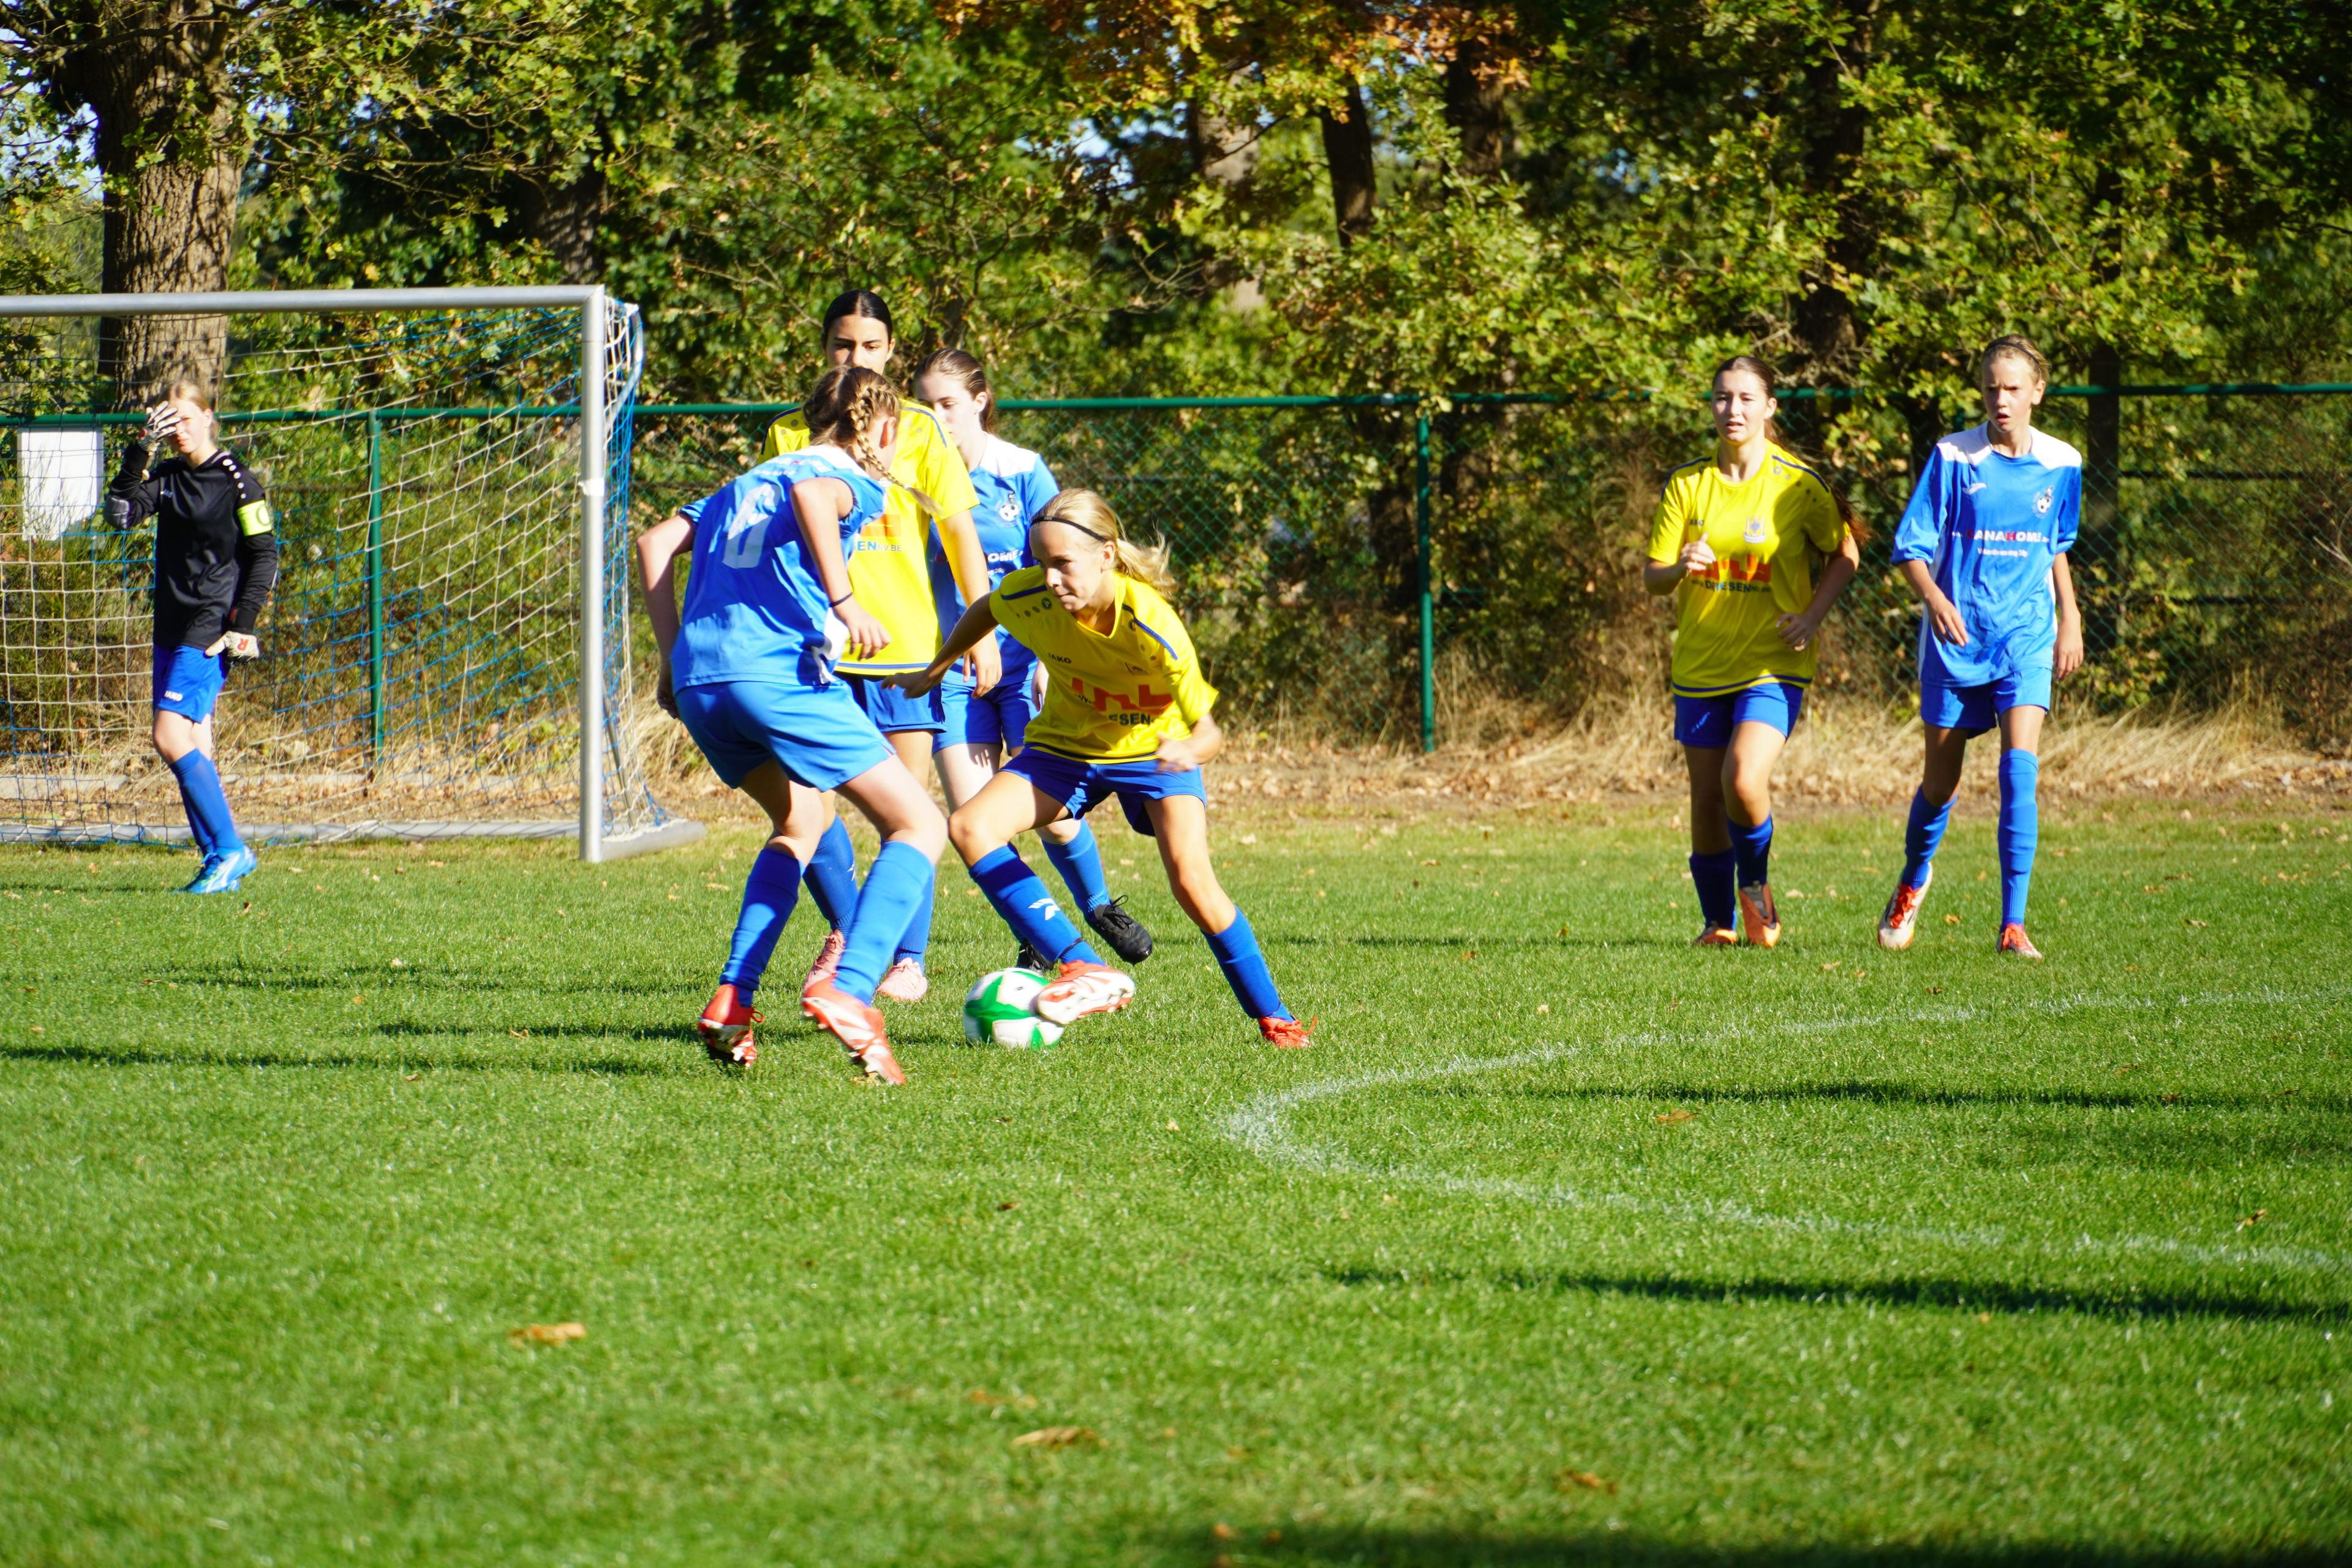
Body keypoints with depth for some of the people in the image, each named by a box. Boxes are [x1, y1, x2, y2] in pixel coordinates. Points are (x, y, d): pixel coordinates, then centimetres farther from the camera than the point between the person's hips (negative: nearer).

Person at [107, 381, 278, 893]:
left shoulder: (236, 480, -8)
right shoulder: (166, 477, 11)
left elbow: (264, 556, -7)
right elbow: (121, 514, -3)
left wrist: (242, 626, -12)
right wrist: (138, 454, -11)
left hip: (212, 627, -8)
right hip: (172, 625, 8)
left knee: (171, 737, -16)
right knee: (192, 747, 6)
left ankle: (229, 851, -11)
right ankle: (220, 862, 10)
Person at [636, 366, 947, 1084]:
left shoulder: (744, 484, 30)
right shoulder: (854, 479, 8)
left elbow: (654, 545, 23)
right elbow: (811, 493, -16)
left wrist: (673, 659, 23)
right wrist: (844, 599, -21)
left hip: (698, 682, 7)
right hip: (780, 671, -7)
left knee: (802, 820, 30)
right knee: (920, 826, -1)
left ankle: (733, 999, 17)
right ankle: (848, 990, -22)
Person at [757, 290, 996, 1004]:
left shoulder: (919, 431, 4)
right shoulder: (789, 434, 8)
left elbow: (960, 532, 4)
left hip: (907, 642, -2)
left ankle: (907, 957, 6)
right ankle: (845, 931, 18)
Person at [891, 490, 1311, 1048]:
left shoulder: (1153, 626, -33)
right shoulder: (1028, 597, -23)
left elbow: (1209, 729, -32)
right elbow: (983, 612, 4)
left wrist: (1188, 750, -55)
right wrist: (937, 670, 17)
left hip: (1152, 749, -4)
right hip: (1066, 746, 4)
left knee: (1192, 880, -24)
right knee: (970, 827, -19)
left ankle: (1273, 1018, -5)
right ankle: (1085, 970, -21)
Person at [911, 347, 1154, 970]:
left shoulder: (1022, 473, -4)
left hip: (1023, 659, -2)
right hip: (954, 668, 2)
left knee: (1052, 813, -6)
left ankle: (1099, 906, 24)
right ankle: (1038, 941, 11)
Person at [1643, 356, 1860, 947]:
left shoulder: (1799, 486, -6)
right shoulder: (1687, 484, 1)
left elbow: (1845, 555, 7)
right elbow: (1651, 577, 1)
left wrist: (1812, 616, -8)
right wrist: (1680, 569, -22)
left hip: (1773, 662, -3)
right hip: (1701, 661, 3)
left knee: (1744, 781, -22)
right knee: (1707, 796, 5)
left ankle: (1756, 885, 6)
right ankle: (1717, 920, 23)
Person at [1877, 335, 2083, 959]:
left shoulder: (2060, 464, 3)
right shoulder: (1953, 458, -6)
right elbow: (1911, 547, -7)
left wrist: (2070, 622, 18)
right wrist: (1934, 598, -25)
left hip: (2026, 637, 1)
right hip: (1956, 639, -1)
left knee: (2020, 769, -17)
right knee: (1940, 781, 8)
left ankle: (2013, 925, -17)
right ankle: (1914, 878, 40)